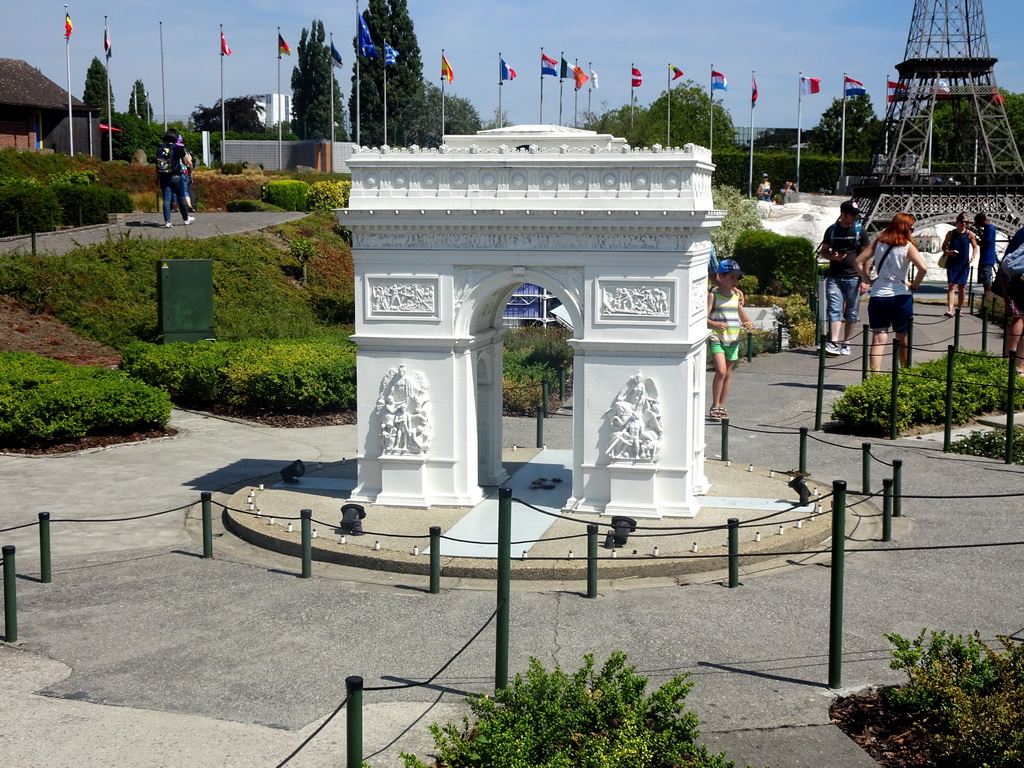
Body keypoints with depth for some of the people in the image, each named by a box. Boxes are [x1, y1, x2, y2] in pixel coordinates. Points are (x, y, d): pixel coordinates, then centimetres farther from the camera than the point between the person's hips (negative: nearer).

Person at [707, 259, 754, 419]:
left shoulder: (737, 296, 11)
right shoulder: (713, 295, -5)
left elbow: (744, 318, 19)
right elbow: (704, 318, -12)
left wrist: (749, 324, -5)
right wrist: (716, 324, -31)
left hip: (733, 340, 6)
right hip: (717, 339, -6)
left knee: (728, 374, 9)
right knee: (721, 371, -18)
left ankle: (721, 406, 20)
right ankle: (715, 406, -8)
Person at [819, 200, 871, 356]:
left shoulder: (860, 231, 2)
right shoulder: (832, 230, 6)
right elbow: (823, 251, 16)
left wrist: (865, 280, -4)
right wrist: (833, 257, -8)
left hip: (853, 277, -1)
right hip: (834, 277, 1)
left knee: (851, 313, 4)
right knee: (835, 310, -8)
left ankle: (846, 344, 12)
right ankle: (834, 343, -13)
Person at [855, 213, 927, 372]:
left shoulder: (878, 242, 5)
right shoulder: (907, 246, -7)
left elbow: (859, 261, 2)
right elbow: (923, 268, -19)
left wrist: (868, 280, 7)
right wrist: (914, 286, -5)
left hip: (877, 296, 2)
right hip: (900, 297, -2)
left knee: (878, 339, -1)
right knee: (903, 339, 13)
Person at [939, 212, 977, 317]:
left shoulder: (969, 234, 0)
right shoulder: (951, 233, 0)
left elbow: (975, 247, 7)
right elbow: (944, 247, 8)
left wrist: (973, 256, -12)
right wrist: (948, 252, -13)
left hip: (964, 264, 1)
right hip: (952, 263, -1)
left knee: (961, 286, 10)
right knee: (952, 285, -11)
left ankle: (959, 309, 23)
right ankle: (950, 309, -19)